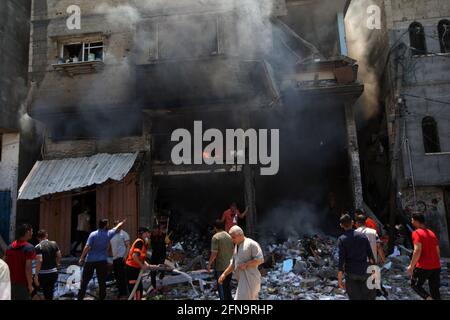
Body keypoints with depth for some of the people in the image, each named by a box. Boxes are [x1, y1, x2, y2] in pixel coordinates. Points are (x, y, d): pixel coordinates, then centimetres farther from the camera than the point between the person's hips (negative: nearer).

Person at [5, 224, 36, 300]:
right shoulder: (29, 248, -16)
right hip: (23, 283, -7)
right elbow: (28, 268, -20)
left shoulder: (10, 247, 6)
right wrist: (30, 285, -13)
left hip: (11, 282, 7)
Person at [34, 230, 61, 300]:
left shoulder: (38, 247, -10)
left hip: (43, 274, -5)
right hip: (54, 273, 5)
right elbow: (59, 256, 8)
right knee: (49, 295, 16)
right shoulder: (54, 244, 4)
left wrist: (36, 275, -17)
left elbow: (40, 261, -19)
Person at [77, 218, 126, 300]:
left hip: (90, 260, -1)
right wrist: (122, 222, 34)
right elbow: (117, 228, 16)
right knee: (102, 281, 7)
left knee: (85, 280, 9)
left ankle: (80, 297, 14)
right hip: (102, 261, 1)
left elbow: (87, 247, -14)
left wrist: (81, 258, -8)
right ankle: (101, 297, 10)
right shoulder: (108, 234, -2)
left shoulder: (93, 234, -8)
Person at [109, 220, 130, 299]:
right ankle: (120, 291, 25)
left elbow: (128, 246, -11)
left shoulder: (124, 234, -7)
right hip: (114, 258, 8)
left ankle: (124, 293, 2)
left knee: (122, 275, -6)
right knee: (117, 276, 13)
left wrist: (125, 256, -21)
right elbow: (109, 246, 22)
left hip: (121, 257, -8)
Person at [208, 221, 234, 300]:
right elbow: (233, 251, 10)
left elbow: (214, 253, -18)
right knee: (228, 285, 18)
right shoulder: (229, 236, 6)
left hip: (220, 267, -6)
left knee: (222, 287, 4)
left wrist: (209, 264, -7)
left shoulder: (215, 237, -13)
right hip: (229, 266, 6)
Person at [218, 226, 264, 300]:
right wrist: (224, 274, 14)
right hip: (242, 279, 8)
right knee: (252, 298, 14)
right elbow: (233, 264, 23)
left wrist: (245, 265, -18)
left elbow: (260, 259, -15)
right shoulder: (236, 246, 17)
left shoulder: (251, 244, -9)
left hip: (250, 279, -8)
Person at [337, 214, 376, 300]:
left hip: (350, 273, -2)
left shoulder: (341, 239, -8)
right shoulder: (362, 236, 0)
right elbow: (370, 255, 2)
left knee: (354, 297, 8)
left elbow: (341, 260, -13)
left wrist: (340, 279, -9)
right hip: (364, 271, 2)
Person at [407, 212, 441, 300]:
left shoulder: (417, 233, -10)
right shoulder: (432, 233, 13)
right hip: (436, 267, 7)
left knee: (415, 285, 12)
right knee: (435, 291, 13)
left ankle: (429, 298, -12)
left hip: (423, 267, -7)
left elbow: (417, 251, -20)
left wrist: (411, 266, -13)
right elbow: (438, 251, 16)